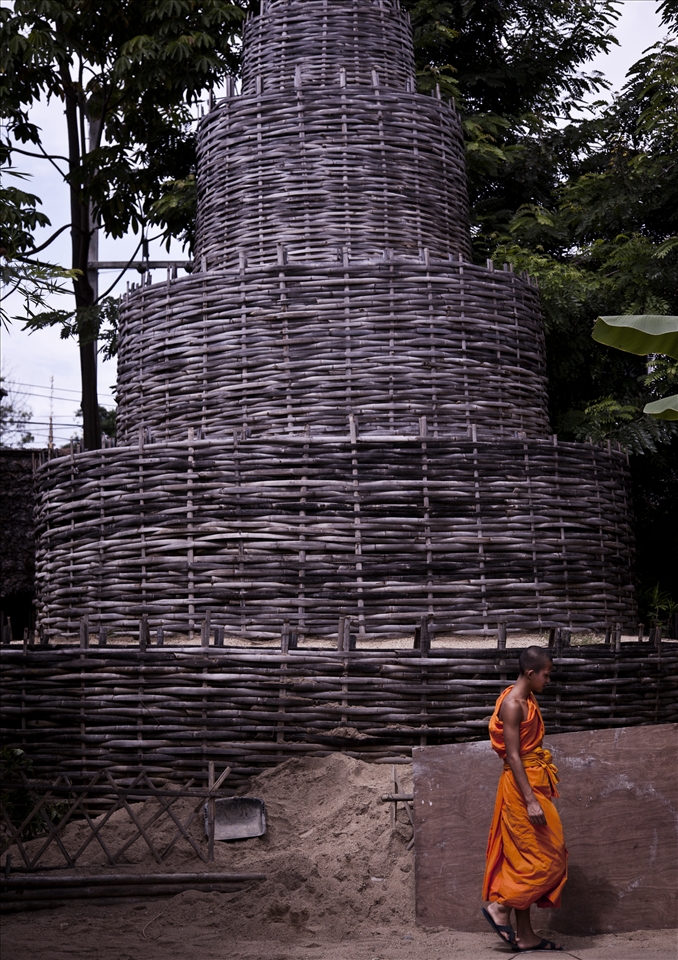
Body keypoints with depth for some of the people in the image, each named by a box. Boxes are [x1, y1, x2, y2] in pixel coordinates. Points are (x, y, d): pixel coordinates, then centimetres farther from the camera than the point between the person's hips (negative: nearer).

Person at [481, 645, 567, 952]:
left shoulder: (527, 701, 14)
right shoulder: (512, 704, -16)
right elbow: (512, 755, -20)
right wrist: (530, 800, -24)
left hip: (533, 785, 10)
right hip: (522, 787, -10)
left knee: (524, 860, 10)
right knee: (546, 859, -5)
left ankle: (525, 934, 13)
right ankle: (499, 907, 3)